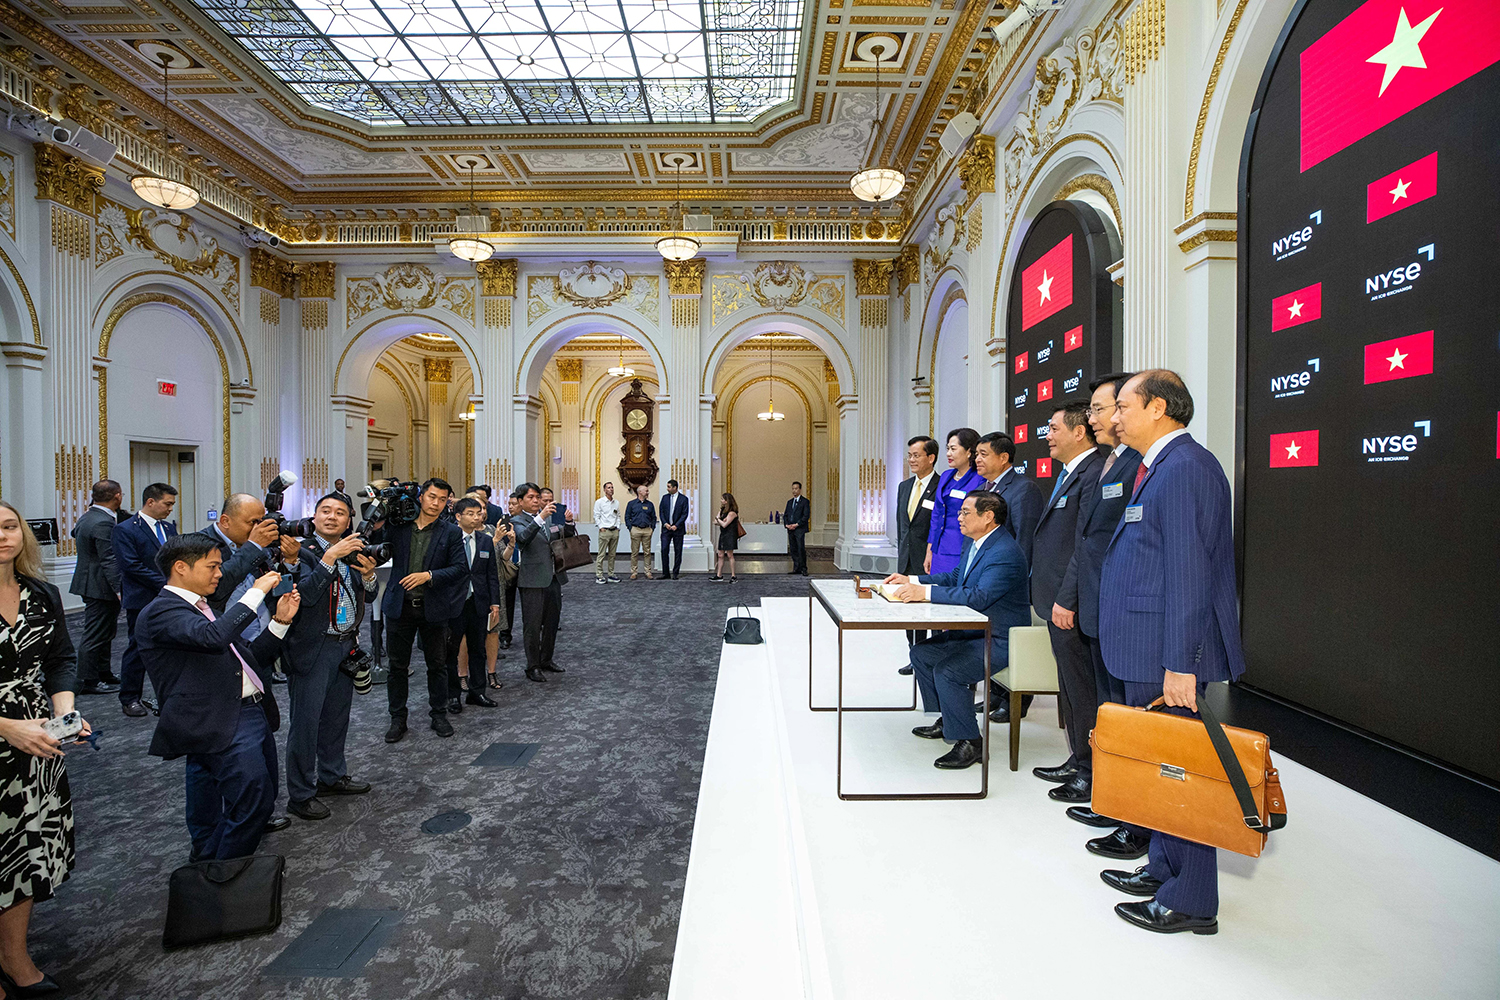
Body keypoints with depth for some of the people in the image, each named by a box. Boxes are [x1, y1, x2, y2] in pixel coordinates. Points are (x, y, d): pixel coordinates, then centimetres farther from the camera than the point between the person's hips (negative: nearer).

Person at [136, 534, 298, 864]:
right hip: (221, 725, -10)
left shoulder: (202, 608, 21)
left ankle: (206, 860, 39)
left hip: (253, 713, 10)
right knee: (254, 799, -15)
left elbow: (247, 657, 23)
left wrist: (281, 621, 10)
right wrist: (257, 592, -21)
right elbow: (214, 637, -30)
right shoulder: (161, 611, -9)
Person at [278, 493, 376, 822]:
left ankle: (332, 775, 36)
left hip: (346, 646, 6)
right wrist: (330, 557, -32)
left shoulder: (353, 552, 7)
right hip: (312, 648, -6)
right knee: (305, 721, 3)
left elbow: (368, 598, 8)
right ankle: (300, 795, 17)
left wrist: (369, 575, -11)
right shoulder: (304, 551, -11)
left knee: (337, 716, 19)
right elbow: (307, 594, -26)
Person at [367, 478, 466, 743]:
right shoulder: (397, 526, 2)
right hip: (400, 606, 1)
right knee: (397, 666, 11)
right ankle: (398, 718, 26)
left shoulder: (451, 532, -3)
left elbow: (460, 568, -8)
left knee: (438, 665, 10)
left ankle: (439, 715, 26)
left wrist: (429, 576, -20)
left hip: (434, 609, -1)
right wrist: (376, 527, -10)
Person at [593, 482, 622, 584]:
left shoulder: (616, 503, 14)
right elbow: (596, 516, -1)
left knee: (612, 554, 8)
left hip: (615, 531, 5)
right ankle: (599, 576, -2)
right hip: (604, 531, -5)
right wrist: (601, 527, -8)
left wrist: (618, 527, 7)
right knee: (602, 554, -6)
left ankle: (611, 575, 14)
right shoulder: (599, 502, 0)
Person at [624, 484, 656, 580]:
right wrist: (630, 528, -3)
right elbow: (627, 517, 5)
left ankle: (648, 573, 8)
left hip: (647, 530, 2)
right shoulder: (631, 504, 4)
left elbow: (653, 517, 16)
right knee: (634, 552, 1)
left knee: (647, 552, 3)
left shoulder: (649, 504, 12)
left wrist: (652, 528, 5)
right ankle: (633, 572, 7)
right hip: (635, 530, -2)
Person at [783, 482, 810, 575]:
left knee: (801, 549, -10)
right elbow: (785, 515, 17)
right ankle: (796, 568, 12)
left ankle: (803, 569, -3)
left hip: (800, 529, -6)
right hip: (790, 529, 6)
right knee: (793, 549, 6)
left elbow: (806, 515, -9)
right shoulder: (789, 502, 18)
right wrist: (787, 524, -1)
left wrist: (797, 524, -14)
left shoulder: (805, 501, -1)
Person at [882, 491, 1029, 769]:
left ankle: (969, 743, -5)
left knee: (946, 671, -25)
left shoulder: (1005, 553, -25)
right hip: (972, 631, 10)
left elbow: (979, 596, -35)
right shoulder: (971, 542, 7)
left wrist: (926, 593, -38)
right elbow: (954, 577, 17)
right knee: (921, 653, 9)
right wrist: (912, 580, 5)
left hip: (1000, 641, -10)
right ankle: (946, 720, 24)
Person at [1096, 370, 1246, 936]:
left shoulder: (1184, 467, -17)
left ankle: (1190, 901, 19)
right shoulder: (1162, 467, 15)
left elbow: (1188, 571, -22)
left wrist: (1180, 664, -22)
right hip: (1149, 652, 10)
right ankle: (1162, 869, 35)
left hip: (1170, 655, -10)